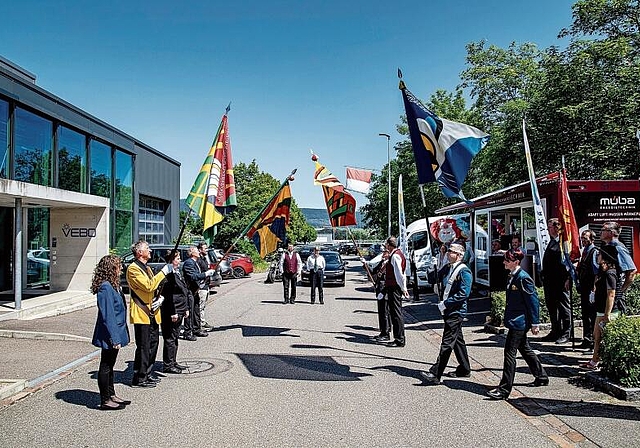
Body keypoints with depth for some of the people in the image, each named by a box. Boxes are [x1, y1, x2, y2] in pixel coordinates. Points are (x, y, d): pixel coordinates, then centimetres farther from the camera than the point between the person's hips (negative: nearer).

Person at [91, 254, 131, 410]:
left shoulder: (113, 285, 10)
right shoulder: (105, 287, -21)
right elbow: (107, 315, -23)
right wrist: (115, 338, -23)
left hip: (116, 333, 10)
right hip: (110, 335, -10)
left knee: (109, 365, 18)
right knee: (106, 366, 1)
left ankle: (111, 395, 29)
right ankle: (105, 401, 11)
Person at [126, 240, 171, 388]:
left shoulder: (147, 268, 20)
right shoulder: (133, 269, -12)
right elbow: (148, 286, -22)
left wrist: (160, 299, 4)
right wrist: (163, 272, -18)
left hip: (152, 314, 9)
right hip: (141, 314, -9)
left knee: (153, 344, 13)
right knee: (143, 347, -6)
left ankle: (147, 374, 24)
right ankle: (139, 378, 3)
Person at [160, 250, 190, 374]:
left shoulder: (178, 272, 14)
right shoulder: (169, 274, -17)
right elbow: (168, 295, -21)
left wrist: (186, 309, 19)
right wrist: (173, 313, -21)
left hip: (179, 311, 10)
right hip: (170, 312, -10)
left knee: (175, 337, 16)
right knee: (170, 338, -2)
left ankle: (173, 362, 25)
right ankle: (167, 365, 6)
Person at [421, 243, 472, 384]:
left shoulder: (464, 271, -13)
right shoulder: (447, 268, 11)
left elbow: (463, 294, -21)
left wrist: (445, 304, -20)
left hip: (456, 312, -9)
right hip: (449, 311, 9)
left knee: (447, 342, -9)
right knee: (457, 340, 18)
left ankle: (435, 374, -11)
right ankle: (464, 369, 31)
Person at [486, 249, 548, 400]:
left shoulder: (523, 278, -19)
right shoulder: (512, 276, 9)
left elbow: (533, 301, -17)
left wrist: (535, 323, -14)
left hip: (519, 322, -10)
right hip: (515, 321, 10)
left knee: (509, 352, -7)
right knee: (524, 349, 21)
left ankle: (504, 389, -3)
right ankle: (541, 377, 39)